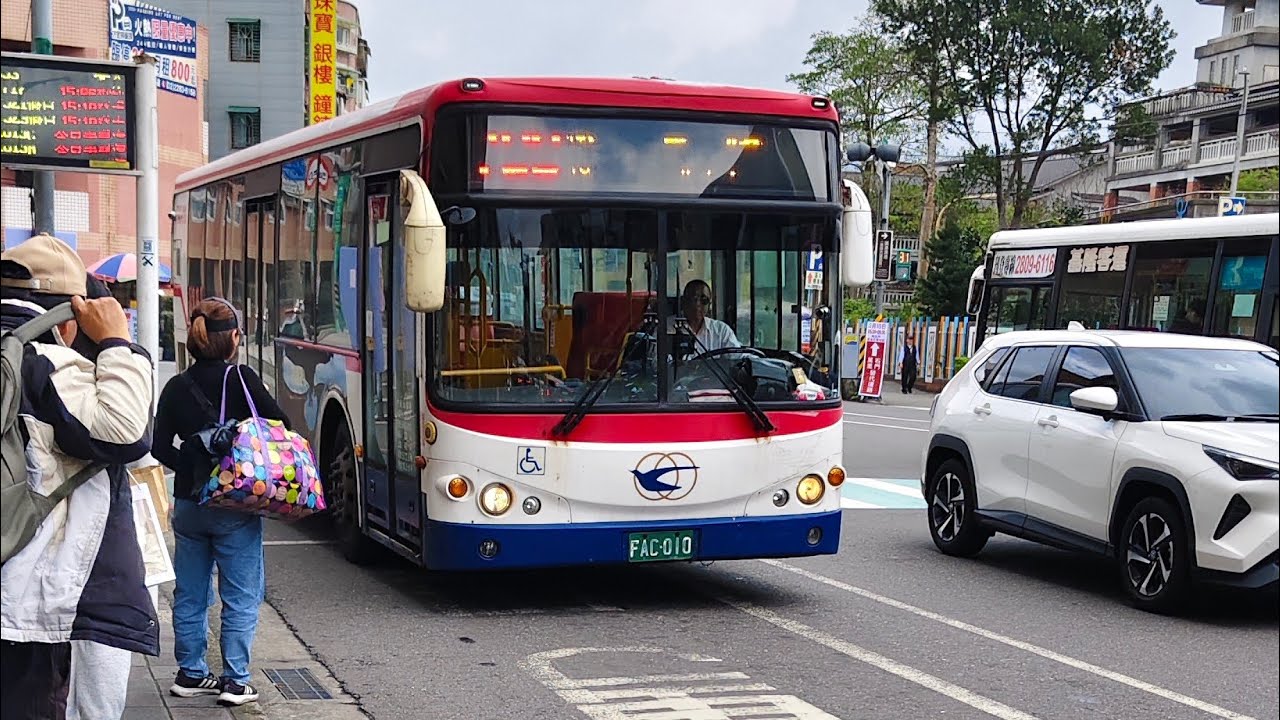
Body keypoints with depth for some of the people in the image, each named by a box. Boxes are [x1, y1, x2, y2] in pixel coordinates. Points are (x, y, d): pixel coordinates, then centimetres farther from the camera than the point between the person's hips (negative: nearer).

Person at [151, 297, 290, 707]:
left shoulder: (176, 388, 4)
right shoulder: (240, 379, -10)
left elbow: (160, 448, 3)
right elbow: (280, 427, -11)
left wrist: (191, 469, 11)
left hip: (188, 504, 5)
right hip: (235, 505, -5)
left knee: (190, 594, 15)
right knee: (241, 597, 2)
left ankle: (190, 673, 22)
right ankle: (235, 681, 1)